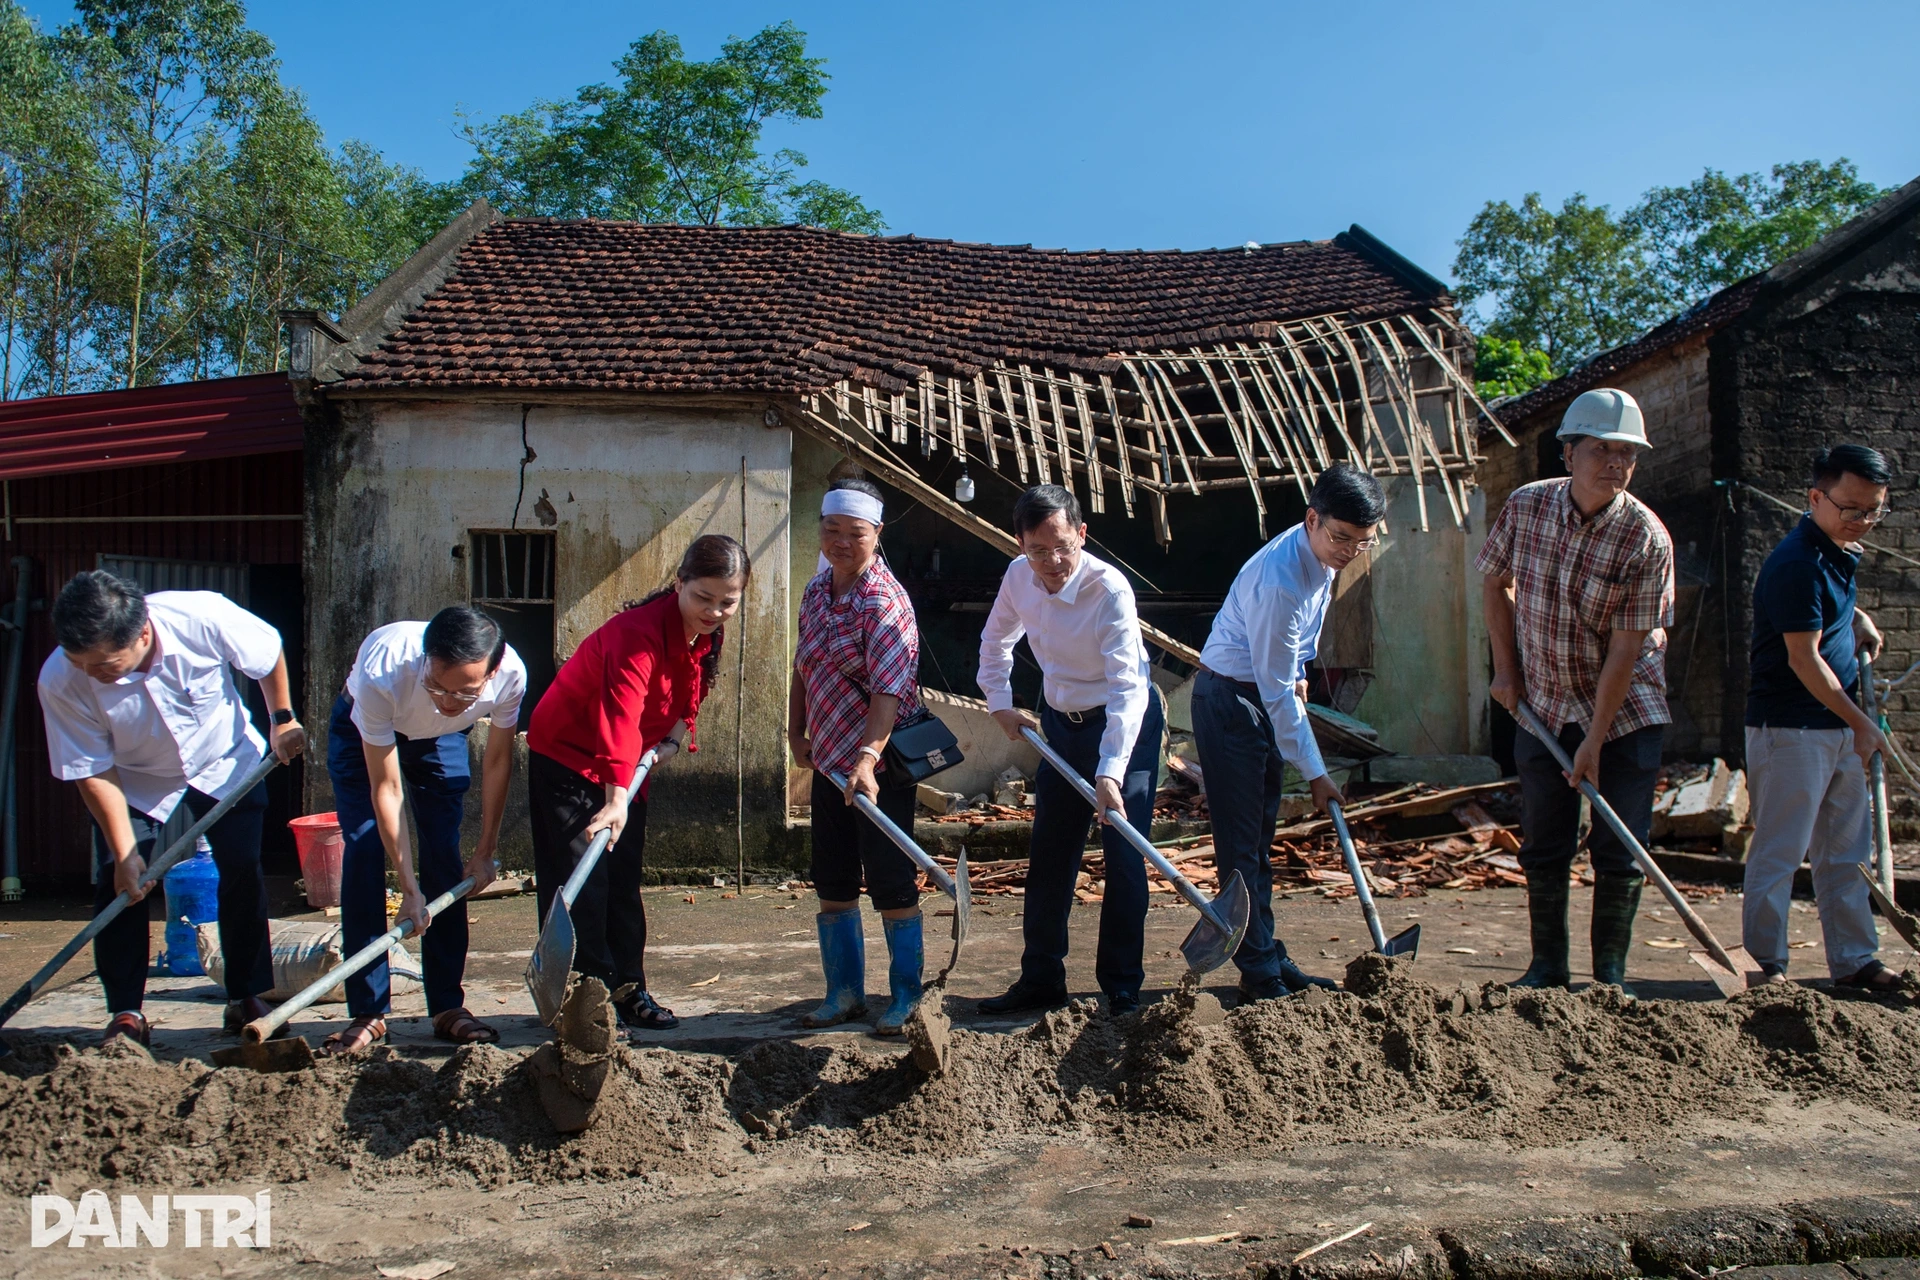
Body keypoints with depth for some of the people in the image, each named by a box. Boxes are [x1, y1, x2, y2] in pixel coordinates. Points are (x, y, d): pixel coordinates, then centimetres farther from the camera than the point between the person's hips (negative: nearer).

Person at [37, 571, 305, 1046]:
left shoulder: (205, 616, -36)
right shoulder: (61, 682, -32)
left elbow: (269, 654, -13)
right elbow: (93, 773, -21)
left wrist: (283, 718, -6)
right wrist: (124, 852, -24)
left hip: (224, 760, 0)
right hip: (132, 780, 0)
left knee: (243, 872, -5)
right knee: (118, 884, -12)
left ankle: (245, 999, 9)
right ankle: (126, 1014, 2)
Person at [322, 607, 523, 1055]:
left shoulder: (509, 675, -35)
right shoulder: (380, 676, -43)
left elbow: (497, 760, -15)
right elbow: (386, 790, -33)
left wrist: (485, 851, -8)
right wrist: (409, 889, -32)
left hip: (441, 739, 2)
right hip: (363, 732, -2)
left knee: (446, 861, -5)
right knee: (364, 855, -12)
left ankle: (447, 1007, 5)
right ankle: (367, 1014, -4)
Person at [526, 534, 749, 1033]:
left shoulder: (707, 635, -5)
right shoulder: (638, 633, -31)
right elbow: (621, 717, -44)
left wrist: (678, 734, -4)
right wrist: (616, 795, -54)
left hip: (627, 766, 7)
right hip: (568, 755, -7)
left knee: (623, 883, 10)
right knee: (580, 883, -9)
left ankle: (627, 992, 18)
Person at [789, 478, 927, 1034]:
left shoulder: (885, 601, -18)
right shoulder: (816, 592, 8)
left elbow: (889, 688, -28)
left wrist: (867, 759, -38)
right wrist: (797, 733, 12)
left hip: (879, 764, -8)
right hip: (829, 760, 8)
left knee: (891, 883, 0)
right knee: (833, 883, 13)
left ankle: (906, 997, 14)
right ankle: (844, 993, 26)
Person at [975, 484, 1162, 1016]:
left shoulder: (1109, 589, -29)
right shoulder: (1019, 576, -10)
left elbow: (1126, 688, -35)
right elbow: (996, 640, 11)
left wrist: (1110, 772, -43)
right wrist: (1000, 703, 3)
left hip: (1126, 724, -6)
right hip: (1061, 723, 6)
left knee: (1124, 858, -8)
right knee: (1048, 855, 10)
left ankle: (1122, 991, 4)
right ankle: (1041, 981, 22)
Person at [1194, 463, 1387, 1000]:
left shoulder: (1321, 555, -3)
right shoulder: (1279, 582, -31)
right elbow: (1277, 692, -25)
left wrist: (1297, 672, 9)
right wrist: (1315, 772, -18)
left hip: (1263, 697, 9)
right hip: (1229, 699, -9)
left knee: (1260, 835, 13)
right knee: (1241, 842, -5)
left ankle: (1269, 959, 20)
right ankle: (1259, 974, 0)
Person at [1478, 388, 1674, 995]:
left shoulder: (1646, 538, -18)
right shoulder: (1525, 507, -9)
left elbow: (1625, 648, -17)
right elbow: (1495, 582, 9)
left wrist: (1595, 740, -16)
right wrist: (1506, 668, 3)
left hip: (1625, 714, -2)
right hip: (1543, 708, 3)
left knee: (1619, 852, 1)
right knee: (1544, 848, 8)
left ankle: (1611, 974, 15)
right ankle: (1546, 967, 22)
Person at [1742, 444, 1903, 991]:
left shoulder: (1839, 553, 11)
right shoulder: (1798, 564, -18)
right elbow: (1804, 660, -19)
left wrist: (1859, 619, 13)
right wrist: (1861, 724, -12)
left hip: (1839, 726, 10)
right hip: (1790, 728, -10)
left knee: (1846, 852, 14)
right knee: (1780, 852, -3)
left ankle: (1853, 961, 23)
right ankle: (1766, 963, 5)